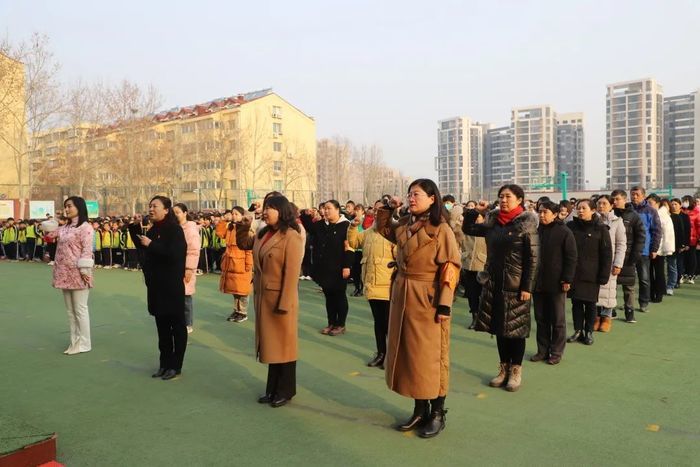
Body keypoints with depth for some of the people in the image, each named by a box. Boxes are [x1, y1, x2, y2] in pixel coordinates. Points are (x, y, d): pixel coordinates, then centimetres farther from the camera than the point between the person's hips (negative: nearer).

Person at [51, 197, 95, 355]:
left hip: (77, 274, -8)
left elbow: (87, 250, -14)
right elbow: (60, 250, 18)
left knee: (80, 309, -2)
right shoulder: (64, 228, 17)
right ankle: (75, 342, 20)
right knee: (70, 310, 12)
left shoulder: (85, 227, -8)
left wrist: (84, 271, -20)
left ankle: (84, 343, 6)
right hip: (65, 274, 8)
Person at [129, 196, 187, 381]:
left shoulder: (174, 229, -12)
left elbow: (174, 254, -25)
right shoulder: (153, 230, 12)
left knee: (177, 325, 2)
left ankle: (176, 366, 9)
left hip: (172, 286, -8)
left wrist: (151, 244, -19)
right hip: (156, 285, 8)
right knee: (162, 325, 13)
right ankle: (165, 363, 23)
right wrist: (134, 227, 6)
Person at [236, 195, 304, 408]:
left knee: (283, 344, 6)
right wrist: (244, 227, 3)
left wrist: (284, 303, -21)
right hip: (263, 297, 7)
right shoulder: (263, 234, 9)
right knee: (270, 343, 16)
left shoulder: (291, 236, -15)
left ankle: (286, 391, 21)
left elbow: (292, 273, -18)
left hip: (280, 298, -7)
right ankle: (273, 388, 29)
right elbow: (243, 244, 23)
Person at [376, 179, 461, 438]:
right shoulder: (404, 225, 7)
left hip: (427, 299, -6)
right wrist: (387, 208, 10)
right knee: (408, 353, 12)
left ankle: (437, 414, 18)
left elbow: (450, 269, -13)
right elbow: (382, 229, 27)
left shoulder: (441, 229, -11)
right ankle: (420, 410, 26)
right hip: (402, 296, 7)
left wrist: (444, 304, -17)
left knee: (430, 355, 3)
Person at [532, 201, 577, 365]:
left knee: (558, 320, 7)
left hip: (556, 283, -4)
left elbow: (572, 257, -9)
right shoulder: (537, 231, 6)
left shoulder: (564, 232, -7)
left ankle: (556, 352, 17)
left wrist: (567, 279, -14)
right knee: (541, 319, 11)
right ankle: (542, 350, 21)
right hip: (538, 282, 5)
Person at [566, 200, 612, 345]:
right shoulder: (571, 226, 2)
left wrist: (604, 275, -8)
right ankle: (578, 330, 19)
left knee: (590, 303, 7)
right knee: (576, 302, 7)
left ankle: (589, 332, 20)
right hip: (573, 273, 2)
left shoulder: (600, 229, -5)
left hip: (591, 274, -2)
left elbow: (607, 254, -5)